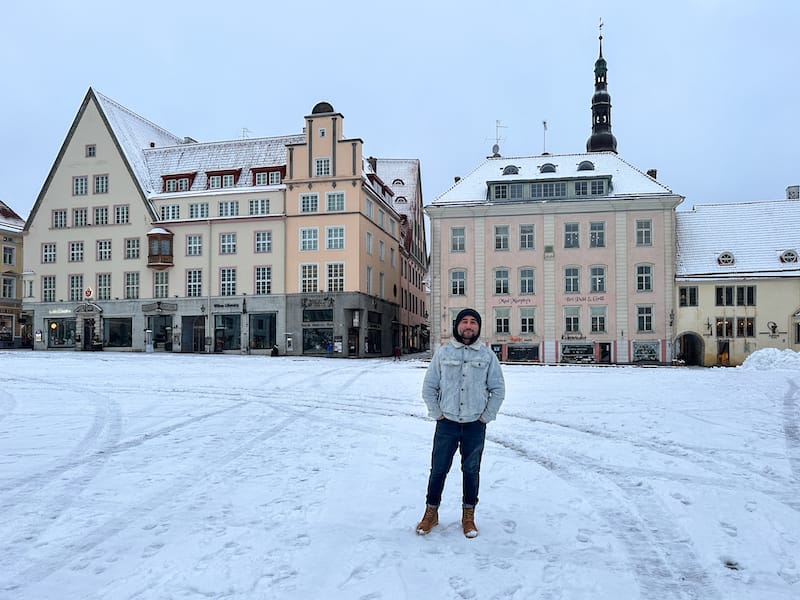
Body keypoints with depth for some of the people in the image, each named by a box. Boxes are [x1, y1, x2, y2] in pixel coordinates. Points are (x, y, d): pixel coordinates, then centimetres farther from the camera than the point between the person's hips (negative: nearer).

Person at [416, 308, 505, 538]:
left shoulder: (487, 355, 0)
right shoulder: (443, 353, 0)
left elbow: (498, 389, 4)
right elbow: (429, 387, 4)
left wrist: (486, 416, 0)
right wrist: (437, 414, -1)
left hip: (475, 425, 0)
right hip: (447, 423, 0)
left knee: (471, 471, 12)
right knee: (438, 469, 7)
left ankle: (468, 516, 27)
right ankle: (431, 512, 24)